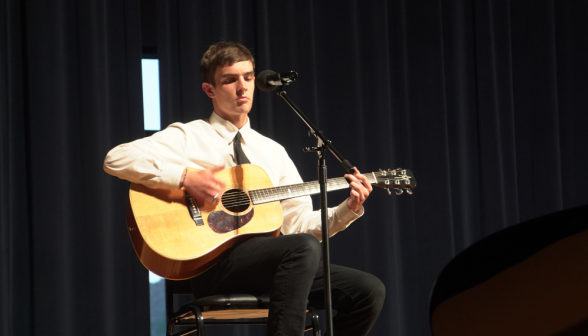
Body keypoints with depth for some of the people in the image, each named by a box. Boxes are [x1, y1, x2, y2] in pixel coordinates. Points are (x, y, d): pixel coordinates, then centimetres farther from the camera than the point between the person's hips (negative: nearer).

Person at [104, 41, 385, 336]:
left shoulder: (272, 151, 23)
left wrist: (348, 209, 2)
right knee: (304, 248, -35)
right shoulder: (189, 137, 6)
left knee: (369, 291, -13)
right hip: (212, 259, -6)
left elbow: (299, 223, 18)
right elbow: (116, 159, -8)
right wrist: (185, 177, -16)